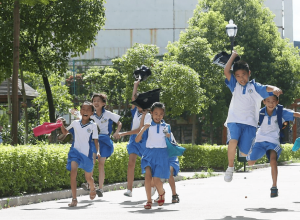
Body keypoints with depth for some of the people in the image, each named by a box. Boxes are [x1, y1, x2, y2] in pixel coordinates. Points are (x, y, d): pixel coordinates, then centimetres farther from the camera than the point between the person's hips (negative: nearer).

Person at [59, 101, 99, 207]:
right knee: (73, 172, -21)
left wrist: (98, 152, -12)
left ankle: (93, 188, 52)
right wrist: (61, 124, 0)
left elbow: (96, 141, -2)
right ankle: (74, 199, -18)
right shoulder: (75, 123, 2)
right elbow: (65, 132, 18)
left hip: (87, 154, 0)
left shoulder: (93, 126, -4)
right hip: (75, 151, 0)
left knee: (88, 177, 14)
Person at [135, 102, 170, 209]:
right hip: (149, 153, 0)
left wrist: (168, 136, -10)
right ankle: (149, 200, -13)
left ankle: (161, 193, 27)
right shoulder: (148, 126, 3)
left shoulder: (166, 127, 6)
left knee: (156, 179, -7)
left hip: (161, 154, 0)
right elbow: (137, 140, -3)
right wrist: (143, 129, -17)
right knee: (147, 174, -20)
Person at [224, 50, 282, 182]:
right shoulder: (235, 86, 14)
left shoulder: (254, 87, 9)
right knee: (233, 141, -28)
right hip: (234, 121, 1)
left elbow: (266, 88, -9)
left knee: (244, 152, -9)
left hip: (249, 122, -1)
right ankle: (230, 168, -12)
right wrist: (233, 56, 8)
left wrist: (275, 89, -31)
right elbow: (226, 71, 5)